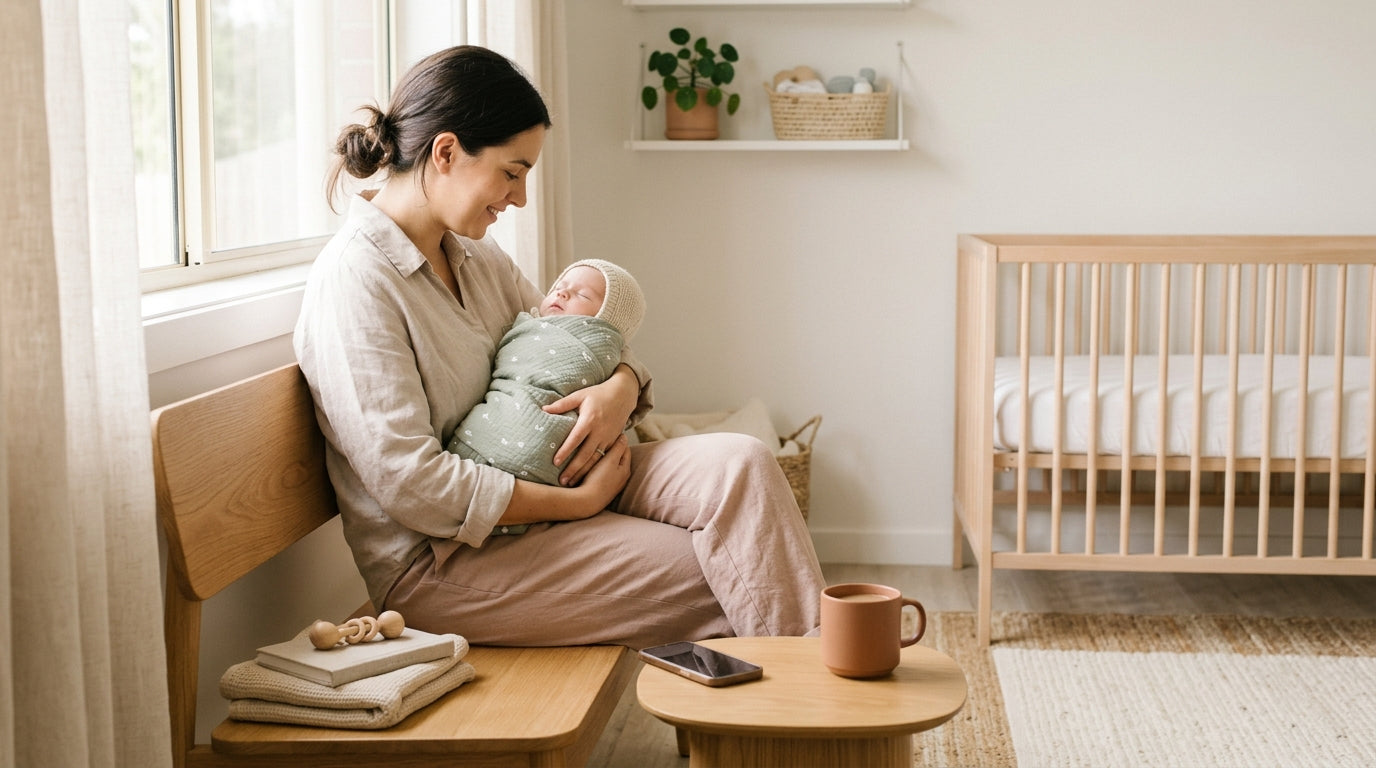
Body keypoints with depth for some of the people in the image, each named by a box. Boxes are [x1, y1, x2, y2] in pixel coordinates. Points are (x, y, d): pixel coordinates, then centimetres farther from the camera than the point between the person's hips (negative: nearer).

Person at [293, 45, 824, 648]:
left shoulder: (476, 257, 10)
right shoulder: (353, 280, -17)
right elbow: (410, 484, -23)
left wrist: (621, 387, -7)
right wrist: (579, 502, -19)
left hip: (534, 492, 8)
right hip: (437, 562, -8)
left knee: (737, 463, -15)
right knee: (711, 577, -19)